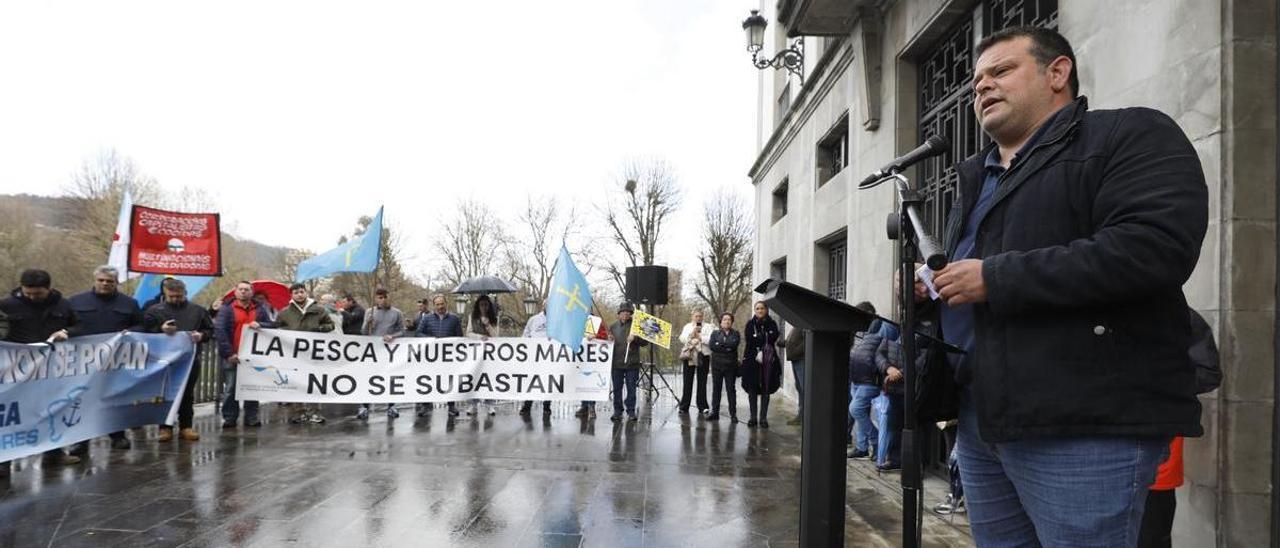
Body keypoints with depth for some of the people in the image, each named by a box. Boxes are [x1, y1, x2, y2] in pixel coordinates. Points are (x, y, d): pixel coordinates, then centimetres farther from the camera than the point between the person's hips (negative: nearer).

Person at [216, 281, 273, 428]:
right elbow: (219, 330, -9)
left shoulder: (260, 309, 12)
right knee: (231, 388, 2)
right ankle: (229, 418, 11)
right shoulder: (226, 308, 1)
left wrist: (260, 325, -15)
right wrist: (228, 353, -17)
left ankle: (252, 418, 13)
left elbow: (272, 326, 9)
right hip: (232, 356, -3)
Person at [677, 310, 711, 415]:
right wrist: (691, 335, -11)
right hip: (689, 356, 2)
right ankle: (684, 406, 7)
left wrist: (699, 337, -10)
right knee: (688, 382, 2)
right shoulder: (687, 326, 16)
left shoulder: (708, 327, 8)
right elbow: (682, 339, 1)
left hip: (703, 356, -1)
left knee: (702, 383, 0)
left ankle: (702, 407, 4)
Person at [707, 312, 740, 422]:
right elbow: (711, 346, -6)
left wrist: (720, 344, -9)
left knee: (731, 388, 0)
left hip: (730, 365, -1)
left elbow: (734, 344, -12)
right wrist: (727, 348, -11)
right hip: (717, 364, 1)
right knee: (716, 388, 3)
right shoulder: (715, 333, 11)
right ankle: (715, 412, 8)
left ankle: (733, 414, 1)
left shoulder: (735, 334, 9)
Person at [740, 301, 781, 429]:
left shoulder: (772, 324, 6)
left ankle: (763, 418, 6)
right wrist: (757, 354, -16)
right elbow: (749, 341, -5)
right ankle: (753, 417, 6)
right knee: (752, 389, 0)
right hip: (752, 361, 0)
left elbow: (773, 340, -4)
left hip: (768, 361, 0)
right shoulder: (750, 324, 5)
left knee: (765, 389, 2)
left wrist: (762, 353, -14)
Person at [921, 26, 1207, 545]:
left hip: (1085, 426, -7)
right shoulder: (975, 180, 22)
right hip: (981, 421, 8)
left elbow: (1156, 246, -20)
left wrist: (996, 278, -18)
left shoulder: (1132, 135, -3)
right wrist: (931, 290, 4)